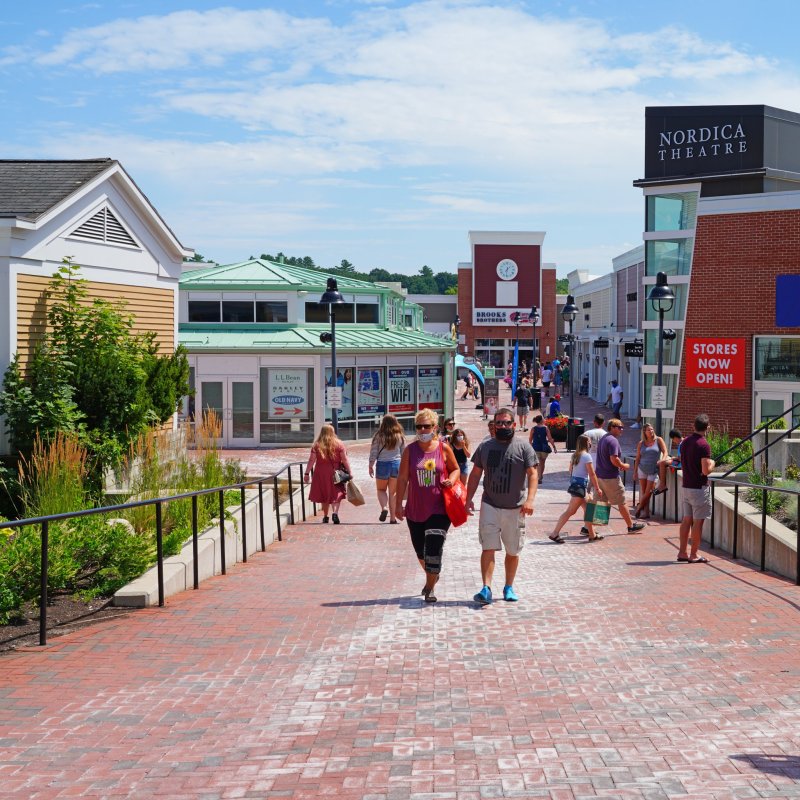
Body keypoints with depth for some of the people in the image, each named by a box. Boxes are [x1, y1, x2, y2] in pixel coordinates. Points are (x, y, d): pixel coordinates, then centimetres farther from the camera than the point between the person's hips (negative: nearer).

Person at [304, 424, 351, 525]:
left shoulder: (316, 445, -1)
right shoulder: (339, 444, -2)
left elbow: (311, 460, -4)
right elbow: (344, 459, -5)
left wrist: (307, 473, 0)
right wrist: (349, 472, -1)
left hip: (321, 473, 1)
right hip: (336, 473, -1)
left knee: (324, 495, 14)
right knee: (337, 494, 3)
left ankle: (325, 516, 20)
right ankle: (335, 512, -19)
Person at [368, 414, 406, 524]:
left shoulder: (379, 436, -4)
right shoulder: (400, 437, 3)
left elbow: (373, 452, -3)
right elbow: (404, 453, 7)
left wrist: (371, 466, 6)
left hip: (382, 464, -2)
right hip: (397, 464, 2)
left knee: (381, 490, 16)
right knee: (393, 492, 9)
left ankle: (384, 508, -11)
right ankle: (392, 518, 6)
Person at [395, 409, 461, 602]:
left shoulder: (443, 448, -1)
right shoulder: (410, 450, 1)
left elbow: (455, 469, 13)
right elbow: (402, 478, 3)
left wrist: (451, 480, -10)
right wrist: (398, 504, 0)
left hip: (439, 508, -2)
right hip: (415, 509, 3)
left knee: (433, 548, -11)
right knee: (420, 550, 14)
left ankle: (429, 588, 1)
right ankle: (432, 576, 41)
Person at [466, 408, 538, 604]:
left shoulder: (523, 447, 0)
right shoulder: (485, 447, 7)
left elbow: (532, 474, -6)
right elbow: (475, 474, 13)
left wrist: (529, 499, -19)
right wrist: (469, 498, 4)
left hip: (515, 508, -1)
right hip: (490, 506, 1)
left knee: (513, 551, 10)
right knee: (488, 549, -9)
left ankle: (509, 588, 24)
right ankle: (486, 589, -11)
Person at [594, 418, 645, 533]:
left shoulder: (603, 439, 14)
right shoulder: (613, 440, -16)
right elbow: (614, 459, -24)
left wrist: (620, 465, 16)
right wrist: (624, 466, -7)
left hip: (600, 475, 9)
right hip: (611, 477, -9)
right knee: (621, 502, 4)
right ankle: (631, 526, 15)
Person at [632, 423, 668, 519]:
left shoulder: (658, 440, 2)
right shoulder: (641, 443, 7)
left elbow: (665, 452, 0)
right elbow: (637, 458, 9)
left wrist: (662, 461, -20)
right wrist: (635, 471, 5)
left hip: (653, 470, -2)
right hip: (642, 470, 2)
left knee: (648, 492, -4)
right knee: (643, 491, 1)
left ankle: (639, 507, 16)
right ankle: (646, 512, 6)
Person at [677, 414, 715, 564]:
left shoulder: (684, 442, 7)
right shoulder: (703, 445, -18)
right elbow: (706, 470, -22)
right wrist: (712, 464, -1)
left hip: (686, 486, 7)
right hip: (699, 488, -7)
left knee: (687, 519, 12)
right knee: (698, 521, -1)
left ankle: (682, 552, 15)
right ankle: (694, 555, 2)